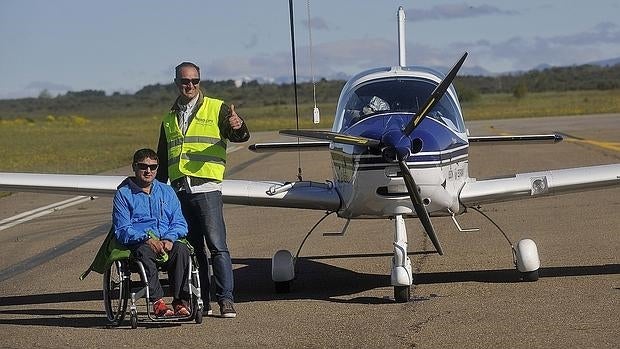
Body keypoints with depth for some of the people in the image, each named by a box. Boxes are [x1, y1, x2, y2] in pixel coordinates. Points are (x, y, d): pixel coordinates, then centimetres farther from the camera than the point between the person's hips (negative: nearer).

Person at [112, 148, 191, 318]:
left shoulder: (167, 191, 20)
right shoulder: (123, 193, 9)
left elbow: (180, 223, 12)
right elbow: (122, 230, -1)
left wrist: (169, 239, -11)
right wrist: (147, 239, -18)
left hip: (167, 242, 3)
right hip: (138, 244, -2)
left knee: (181, 249, -31)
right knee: (144, 253, -38)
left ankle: (181, 302, -33)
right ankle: (157, 302, -42)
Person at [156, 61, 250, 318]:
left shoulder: (216, 109, 5)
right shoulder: (169, 118, 19)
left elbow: (239, 137, -7)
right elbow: (162, 160, 24)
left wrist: (238, 127, -30)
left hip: (206, 188, -5)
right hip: (179, 190, 5)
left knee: (217, 245, -11)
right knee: (192, 249, 7)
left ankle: (226, 300, -11)